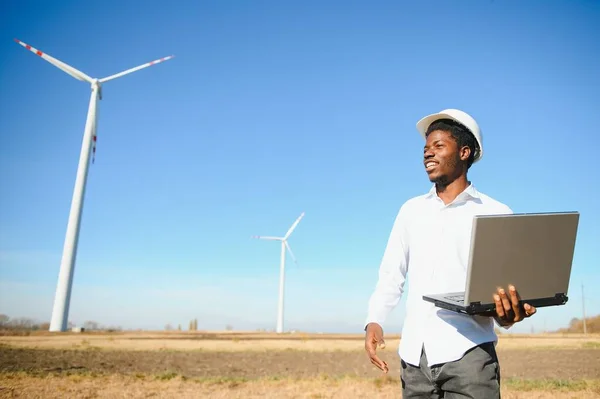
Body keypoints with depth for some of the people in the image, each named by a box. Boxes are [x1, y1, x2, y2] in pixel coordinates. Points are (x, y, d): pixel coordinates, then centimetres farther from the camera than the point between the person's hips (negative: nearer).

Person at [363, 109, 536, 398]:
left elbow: (509, 284, 0)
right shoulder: (411, 210, 13)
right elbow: (391, 275, 12)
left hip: (468, 351, -3)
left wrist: (507, 314, -22)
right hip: (414, 354, 3)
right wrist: (373, 322, -3)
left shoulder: (496, 214, 4)